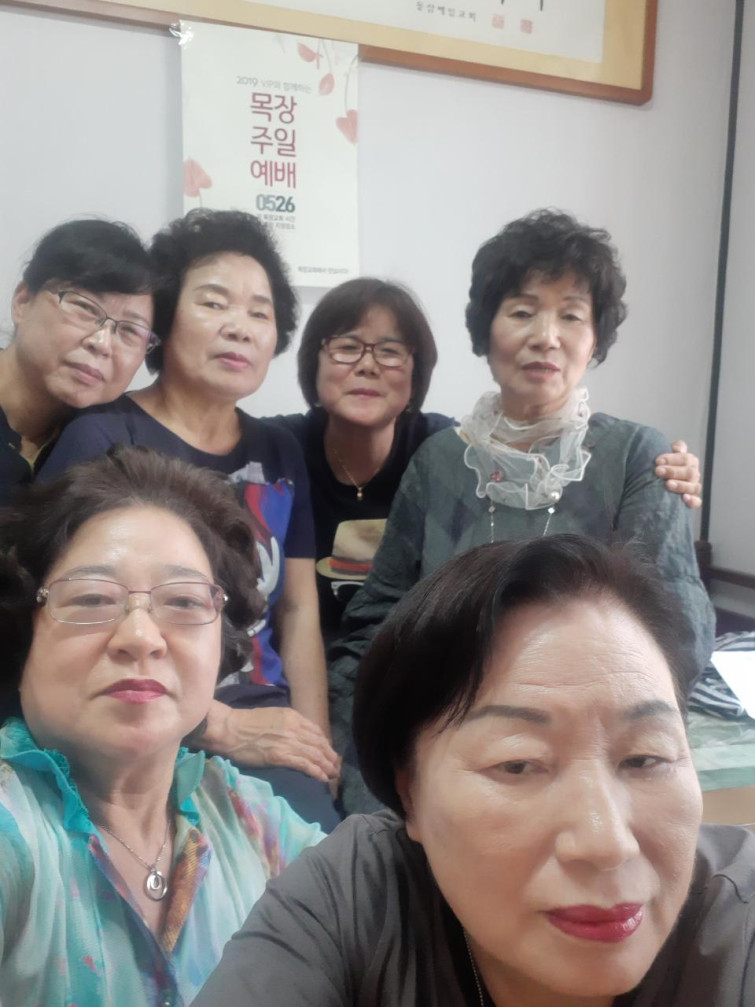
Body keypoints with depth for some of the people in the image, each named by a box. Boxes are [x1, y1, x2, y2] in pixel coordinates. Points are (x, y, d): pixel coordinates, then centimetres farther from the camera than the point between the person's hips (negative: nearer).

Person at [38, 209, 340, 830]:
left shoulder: (279, 454, 13)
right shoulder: (100, 442, -3)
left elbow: (299, 610, 13)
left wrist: (314, 743, -2)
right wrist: (223, 728, -15)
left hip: (266, 726, 5)